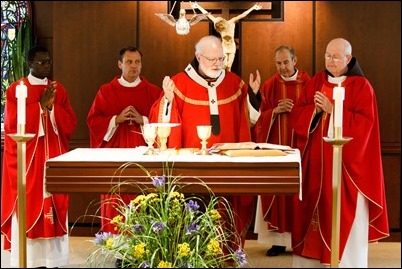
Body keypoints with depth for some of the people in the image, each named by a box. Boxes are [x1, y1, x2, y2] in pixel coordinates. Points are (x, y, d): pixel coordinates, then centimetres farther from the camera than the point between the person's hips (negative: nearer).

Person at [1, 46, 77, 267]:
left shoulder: (59, 89, 11)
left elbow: (71, 124, 4)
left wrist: (52, 107, -12)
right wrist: (40, 105, -13)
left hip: (54, 157, 4)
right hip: (27, 159, -4)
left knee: (54, 207, 2)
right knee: (28, 207, -5)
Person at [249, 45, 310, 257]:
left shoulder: (308, 83, 2)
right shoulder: (269, 85, 6)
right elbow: (262, 118, 5)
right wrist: (276, 111, -13)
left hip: (300, 144, -1)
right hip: (275, 145, 1)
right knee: (277, 189, 0)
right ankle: (279, 239, 5)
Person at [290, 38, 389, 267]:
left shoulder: (361, 86, -4)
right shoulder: (315, 82, 10)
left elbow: (364, 122, -13)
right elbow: (297, 115, 5)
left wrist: (332, 110, -18)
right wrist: (315, 109, -14)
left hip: (347, 162, -4)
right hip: (315, 160, 4)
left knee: (346, 215, -2)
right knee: (315, 208, 6)